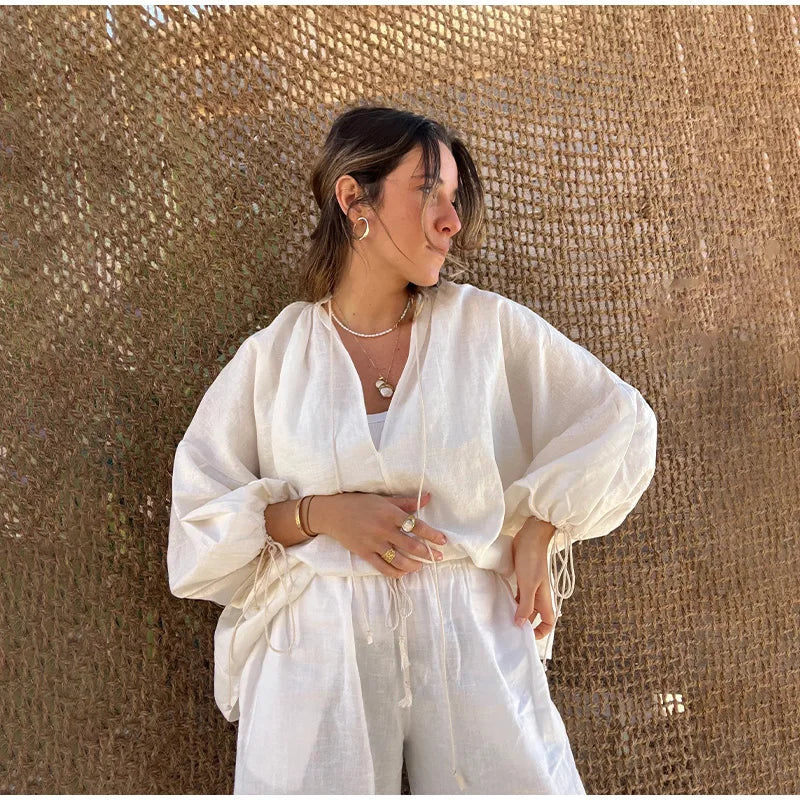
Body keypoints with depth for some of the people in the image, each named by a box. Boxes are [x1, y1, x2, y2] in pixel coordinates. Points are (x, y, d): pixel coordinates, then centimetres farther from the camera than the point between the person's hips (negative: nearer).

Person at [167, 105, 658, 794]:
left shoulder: (487, 326, 2)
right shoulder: (272, 357, 2)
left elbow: (621, 420, 10)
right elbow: (199, 521, 2)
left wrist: (539, 532, 3)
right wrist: (318, 513, -13)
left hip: (474, 640, 1)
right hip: (320, 652, 0)